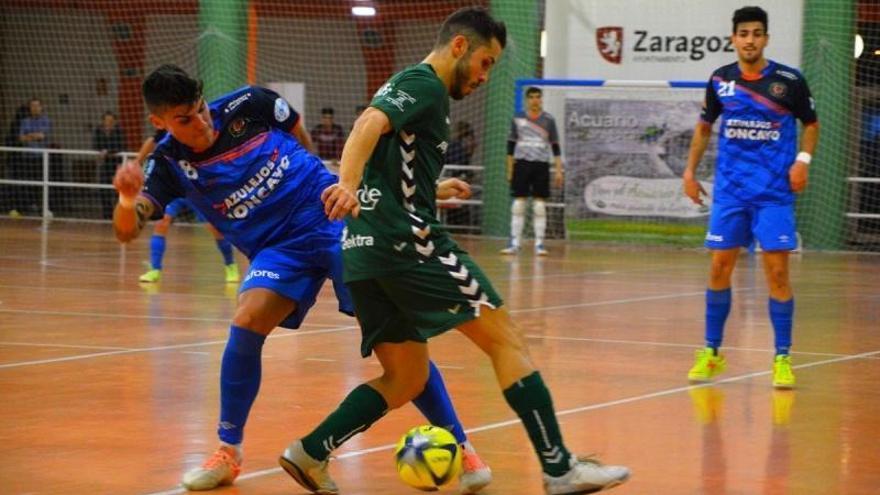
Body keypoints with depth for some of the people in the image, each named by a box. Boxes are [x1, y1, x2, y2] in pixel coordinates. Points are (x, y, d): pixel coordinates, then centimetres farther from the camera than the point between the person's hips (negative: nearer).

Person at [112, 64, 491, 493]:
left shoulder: (246, 105, -9)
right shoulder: (168, 165, -7)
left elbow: (298, 133, 11)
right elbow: (126, 231, -17)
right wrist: (127, 198, -39)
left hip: (334, 218, -1)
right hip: (278, 249, 1)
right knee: (246, 325, -24)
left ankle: (458, 446, 0)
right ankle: (228, 452, -6)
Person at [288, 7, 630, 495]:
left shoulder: (406, 85, 25)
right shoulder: (423, 83, -4)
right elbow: (368, 125, -24)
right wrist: (348, 186, -40)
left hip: (367, 252, 10)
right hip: (407, 241, -10)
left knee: (405, 379, 13)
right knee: (505, 339, -6)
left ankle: (310, 453, 2)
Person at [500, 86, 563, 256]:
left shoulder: (548, 120, 4)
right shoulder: (518, 118, 5)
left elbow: (555, 146, 5)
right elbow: (511, 145, 10)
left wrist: (558, 170, -1)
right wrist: (510, 170, 6)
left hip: (541, 166, 0)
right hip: (521, 164, 0)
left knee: (540, 205, -1)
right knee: (518, 204, -2)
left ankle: (539, 244, 3)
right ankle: (515, 243, 2)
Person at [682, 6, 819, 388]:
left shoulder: (789, 81, -5)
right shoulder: (720, 80, 3)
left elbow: (811, 124, 8)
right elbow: (704, 126, 17)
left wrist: (803, 160, -8)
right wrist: (690, 170, 11)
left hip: (774, 191, -2)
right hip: (729, 190, 3)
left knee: (777, 272, -6)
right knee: (719, 268, 4)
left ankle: (782, 358, 2)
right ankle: (711, 352, 16)